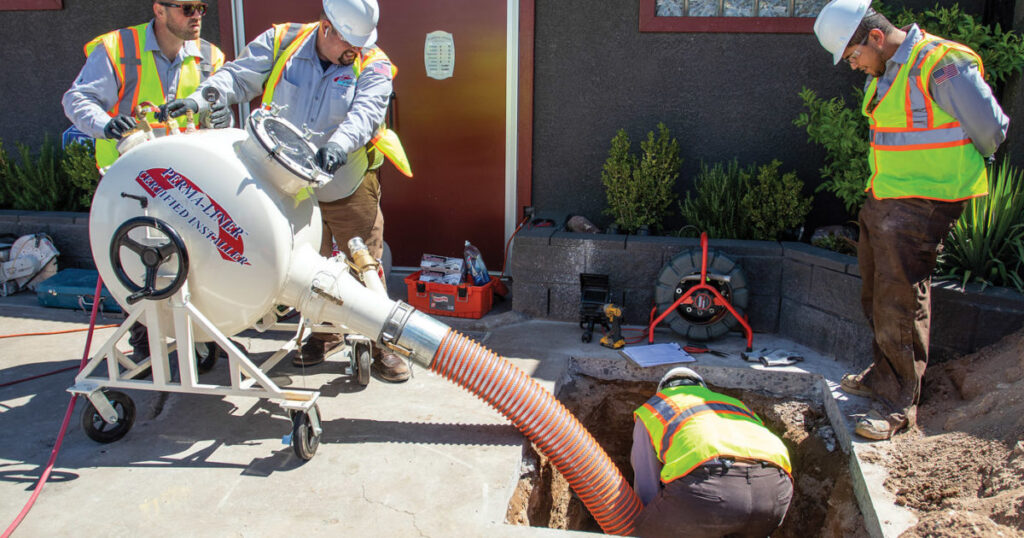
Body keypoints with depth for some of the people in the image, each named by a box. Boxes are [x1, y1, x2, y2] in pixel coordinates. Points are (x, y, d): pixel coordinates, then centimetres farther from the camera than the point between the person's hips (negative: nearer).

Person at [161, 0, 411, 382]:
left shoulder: (373, 66, -8)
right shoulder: (281, 43, -2)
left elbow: (365, 112, -25)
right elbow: (238, 77, -1)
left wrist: (337, 147, -44)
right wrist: (197, 101, -19)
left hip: (350, 186, -2)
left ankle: (377, 345, 16)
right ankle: (324, 333, 36)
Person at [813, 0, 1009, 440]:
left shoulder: (941, 64, -18)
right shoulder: (884, 71, 10)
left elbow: (990, 128, -11)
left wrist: (956, 168, 6)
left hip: (922, 204, -9)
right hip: (882, 198, 9)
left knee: (901, 302, -7)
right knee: (876, 295, 15)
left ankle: (900, 404, 3)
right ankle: (883, 375, 31)